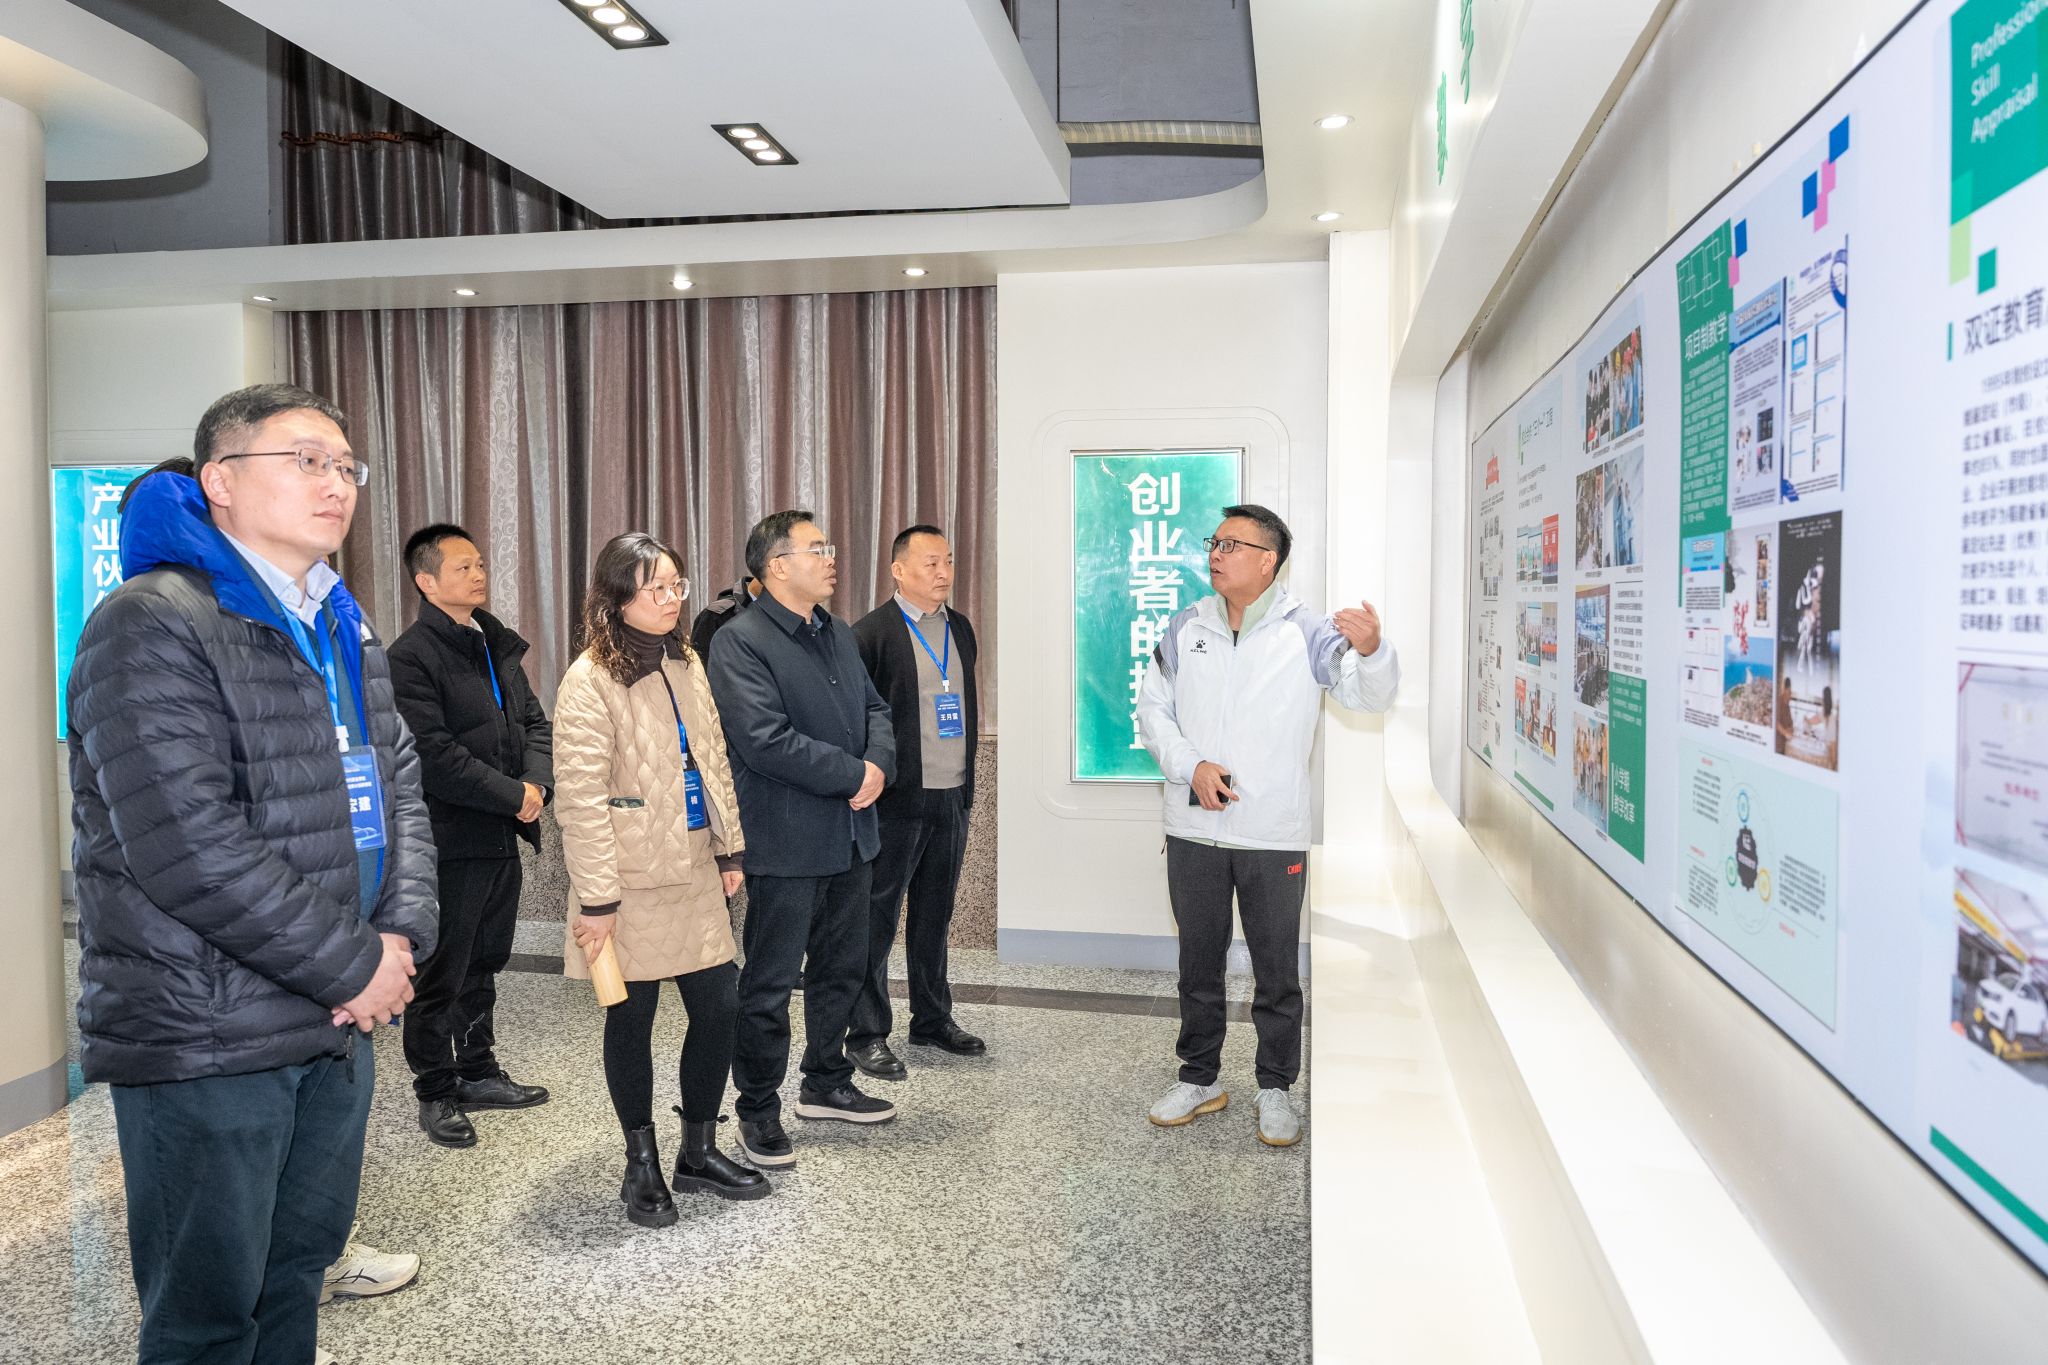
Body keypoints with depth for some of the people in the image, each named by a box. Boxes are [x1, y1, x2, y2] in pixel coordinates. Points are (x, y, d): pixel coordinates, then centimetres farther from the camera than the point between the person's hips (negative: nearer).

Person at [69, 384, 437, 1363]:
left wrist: (404, 932, -4)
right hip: (207, 1037, -7)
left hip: (340, 1025, 8)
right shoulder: (153, 626, -15)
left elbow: (400, 789, 13)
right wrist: (357, 964, -16)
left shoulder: (343, 631, 13)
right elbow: (189, 848, -23)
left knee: (298, 1276, 20)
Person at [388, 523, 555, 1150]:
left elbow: (533, 721, 12)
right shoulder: (411, 656, -14)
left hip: (501, 837, 8)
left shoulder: (498, 644, 12)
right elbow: (435, 756, -21)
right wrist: (513, 794, -17)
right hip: (451, 842, -8)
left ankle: (477, 1072, 33)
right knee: (440, 975, 4)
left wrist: (536, 782, -6)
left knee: (484, 964, 19)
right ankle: (436, 1093, 18)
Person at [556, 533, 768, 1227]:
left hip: (694, 873, 7)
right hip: (633, 883, -6)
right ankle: (642, 1165, 27)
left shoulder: (685, 663, 8)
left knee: (721, 1005, 8)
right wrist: (596, 900, -18)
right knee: (632, 1020, 9)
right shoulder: (590, 682, -15)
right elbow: (580, 802, -17)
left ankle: (699, 1151, 27)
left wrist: (730, 849, 12)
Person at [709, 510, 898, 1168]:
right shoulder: (739, 641, -14)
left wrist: (879, 763, -7)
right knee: (770, 984, 4)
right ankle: (758, 1111, 19)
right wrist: (855, 775, -18)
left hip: (851, 835, 8)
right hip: (786, 842, -8)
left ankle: (826, 1083, 37)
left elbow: (875, 707, 14)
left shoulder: (839, 634, 13)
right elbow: (768, 741, -23)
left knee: (842, 967, 19)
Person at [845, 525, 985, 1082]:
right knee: (876, 919, 3)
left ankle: (933, 1019, 30)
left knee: (935, 916, 17)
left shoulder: (960, 628, 12)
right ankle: (867, 1034, 13)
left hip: (952, 797, 7)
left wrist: (967, 781, 16)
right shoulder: (871, 633, -9)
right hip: (896, 801, -6)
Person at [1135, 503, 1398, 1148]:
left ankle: (1276, 1089, 26)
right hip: (1194, 831, 3)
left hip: (1274, 835, -3)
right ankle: (1200, 1078, 32)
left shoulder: (1306, 632, -7)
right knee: (1198, 963, 16)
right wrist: (1192, 766, -9)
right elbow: (1152, 708, 7)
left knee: (1277, 972, 9)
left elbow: (1370, 694, -17)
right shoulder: (1185, 628, 3)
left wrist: (1372, 650, -40)